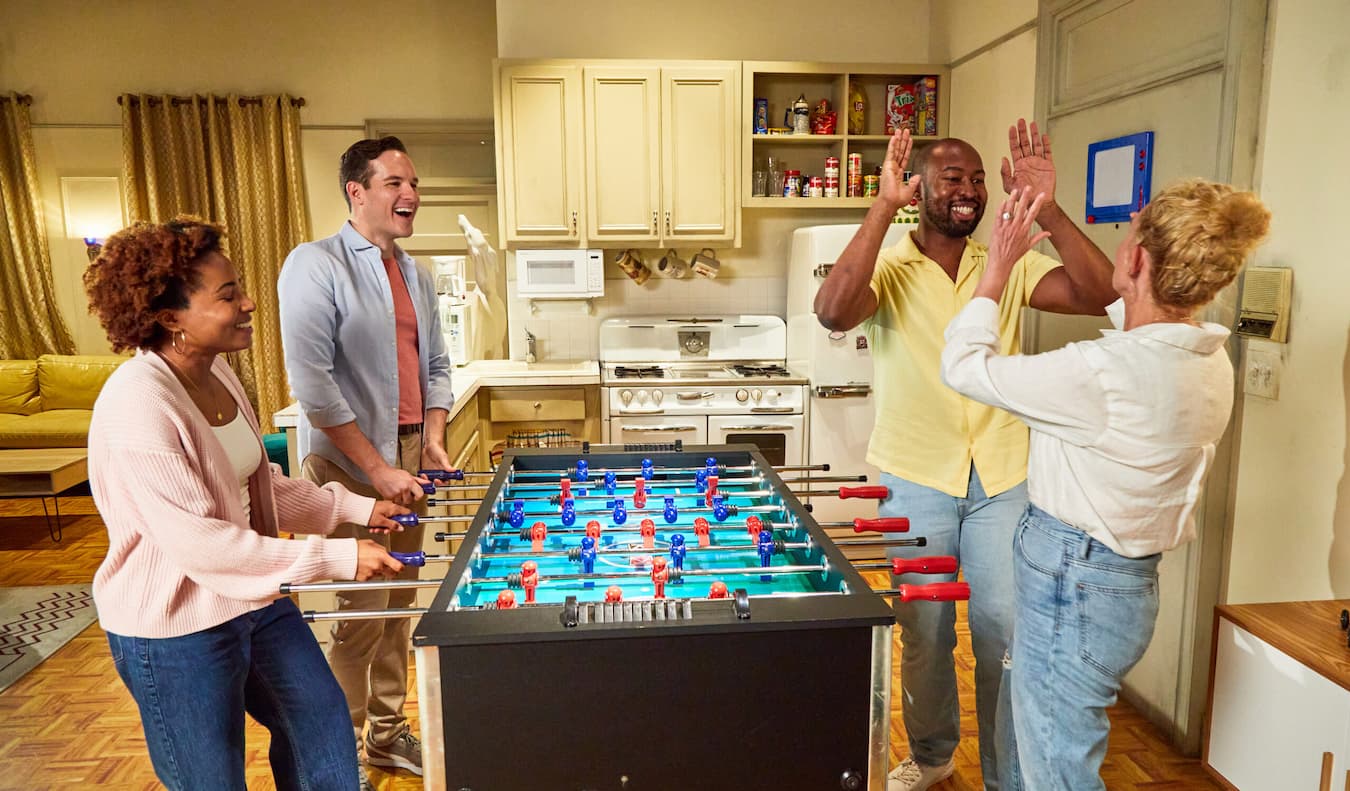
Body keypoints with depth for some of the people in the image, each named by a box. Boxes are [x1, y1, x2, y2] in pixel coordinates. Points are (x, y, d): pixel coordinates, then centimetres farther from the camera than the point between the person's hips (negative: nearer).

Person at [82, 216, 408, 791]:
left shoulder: (216, 373, -1)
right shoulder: (137, 405, -28)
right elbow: (198, 542, -29)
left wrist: (354, 507, 3)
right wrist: (336, 558, -27)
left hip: (253, 597, 8)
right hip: (175, 629, -8)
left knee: (320, 719, 21)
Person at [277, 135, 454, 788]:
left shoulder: (416, 275, 12)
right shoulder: (316, 265, -11)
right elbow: (311, 380, -18)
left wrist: (433, 439, 4)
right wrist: (376, 468, -18)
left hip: (407, 457, 7)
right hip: (348, 465, -7)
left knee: (399, 601, 14)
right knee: (359, 613, -2)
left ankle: (388, 732, 31)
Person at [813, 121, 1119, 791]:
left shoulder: (1010, 266, 3)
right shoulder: (888, 268, -6)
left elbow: (1099, 294, -11)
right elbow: (832, 311, -27)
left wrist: (1046, 209, -18)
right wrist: (884, 206, -27)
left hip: (1002, 479, 2)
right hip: (916, 481, -2)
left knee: (1007, 633, 8)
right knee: (924, 634, 13)